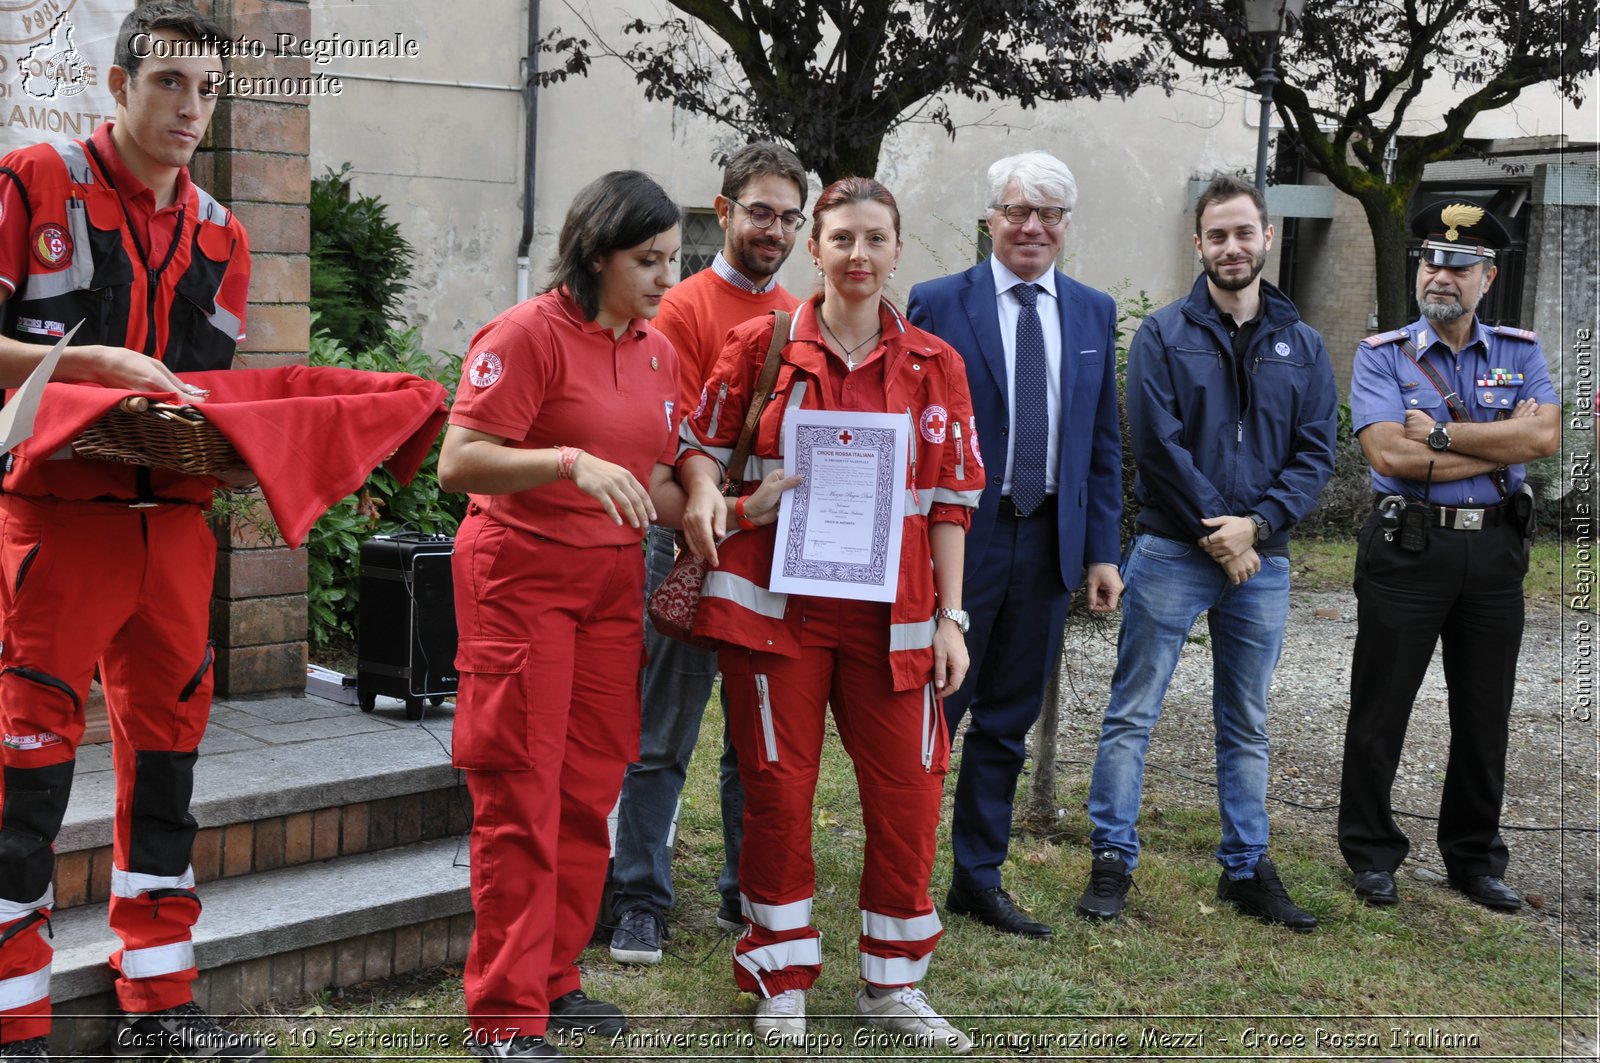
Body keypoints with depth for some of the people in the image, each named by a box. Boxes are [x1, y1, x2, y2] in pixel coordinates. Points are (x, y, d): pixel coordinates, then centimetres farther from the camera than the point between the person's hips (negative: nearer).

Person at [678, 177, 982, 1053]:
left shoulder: (934, 365, 5)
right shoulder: (761, 344, 2)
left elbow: (951, 498, 6)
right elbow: (703, 441, 10)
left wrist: (950, 617, 2)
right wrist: (703, 492, -13)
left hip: (889, 614, 2)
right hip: (776, 606, -1)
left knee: (907, 792, 2)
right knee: (778, 789, 4)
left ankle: (892, 982, 21)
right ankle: (781, 979, 21)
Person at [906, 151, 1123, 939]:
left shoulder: (1094, 313, 9)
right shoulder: (937, 305, -4)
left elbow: (1103, 444, 11)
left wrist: (1102, 551, 6)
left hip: (1048, 542, 4)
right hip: (958, 539, -4)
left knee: (1008, 723, 13)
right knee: (929, 715, 3)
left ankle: (979, 880, 24)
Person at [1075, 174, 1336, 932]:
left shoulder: (1301, 345, 8)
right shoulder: (1164, 335, -2)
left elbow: (1316, 452, 3)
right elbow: (1157, 443, -10)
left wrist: (1257, 525, -12)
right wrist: (1215, 530, -13)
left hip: (1262, 561, 3)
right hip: (1172, 553, -3)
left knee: (1246, 725, 12)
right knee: (1132, 713, -1)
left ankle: (1246, 868, 21)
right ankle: (1112, 860, 7)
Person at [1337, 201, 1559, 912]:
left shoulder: (1520, 352, 7)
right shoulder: (1382, 355, -1)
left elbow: (1545, 437, -11)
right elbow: (1388, 454, -16)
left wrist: (1440, 435, -16)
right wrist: (1499, 444, -12)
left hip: (1495, 551, 3)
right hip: (1408, 546, -2)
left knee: (1485, 715, 11)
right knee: (1380, 708, 4)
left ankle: (1474, 858, 25)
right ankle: (1371, 855, 18)